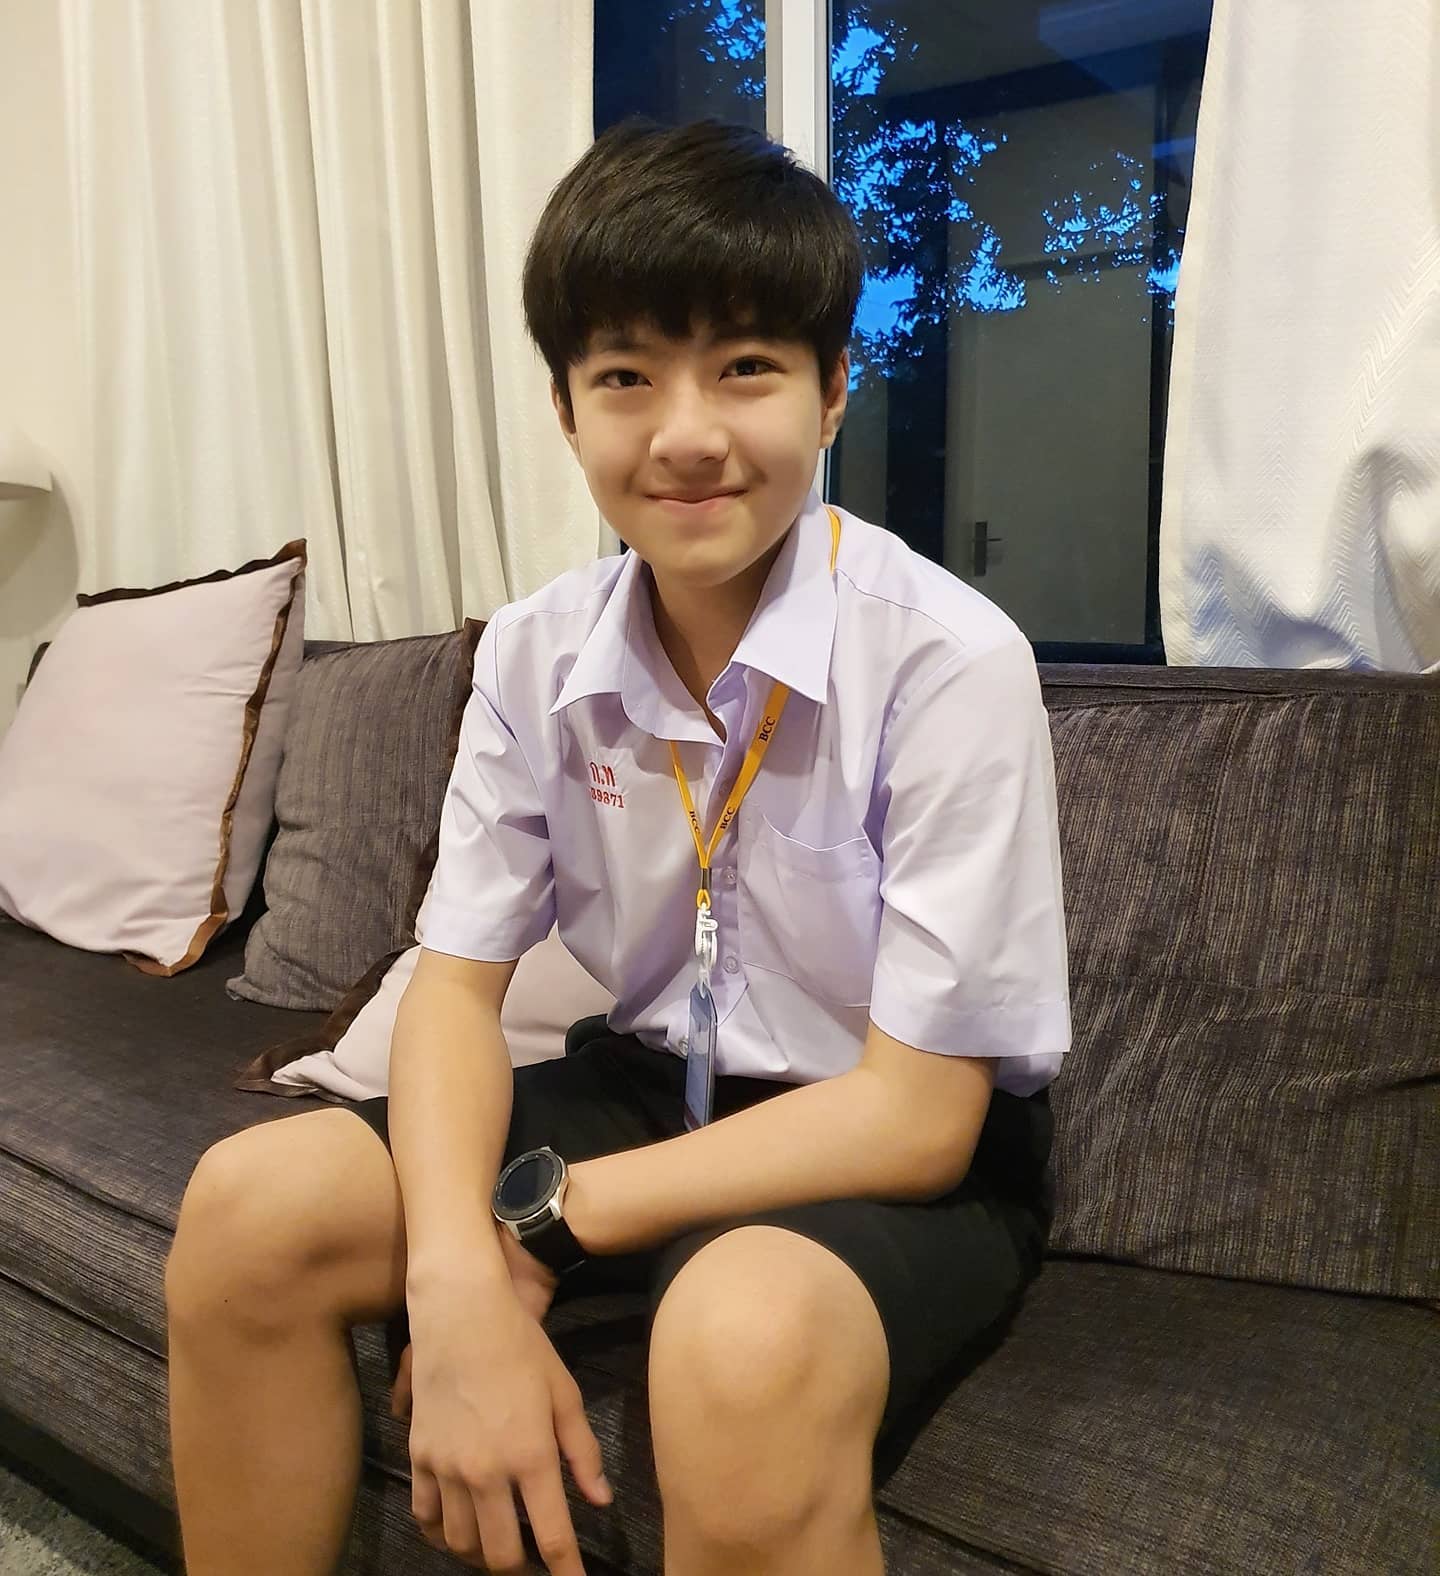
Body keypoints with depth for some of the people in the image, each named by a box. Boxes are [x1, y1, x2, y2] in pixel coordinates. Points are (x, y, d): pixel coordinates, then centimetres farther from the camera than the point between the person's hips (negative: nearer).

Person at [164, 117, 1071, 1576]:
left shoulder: (950, 664, -22)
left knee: (744, 1335, -37)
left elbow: (917, 1113, -20)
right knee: (247, 1207, -10)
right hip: (651, 1085, 5)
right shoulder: (537, 653, -6)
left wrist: (544, 1221, -18)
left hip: (907, 1159, -4)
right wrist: (455, 1280, -24)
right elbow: (455, 980, -5)